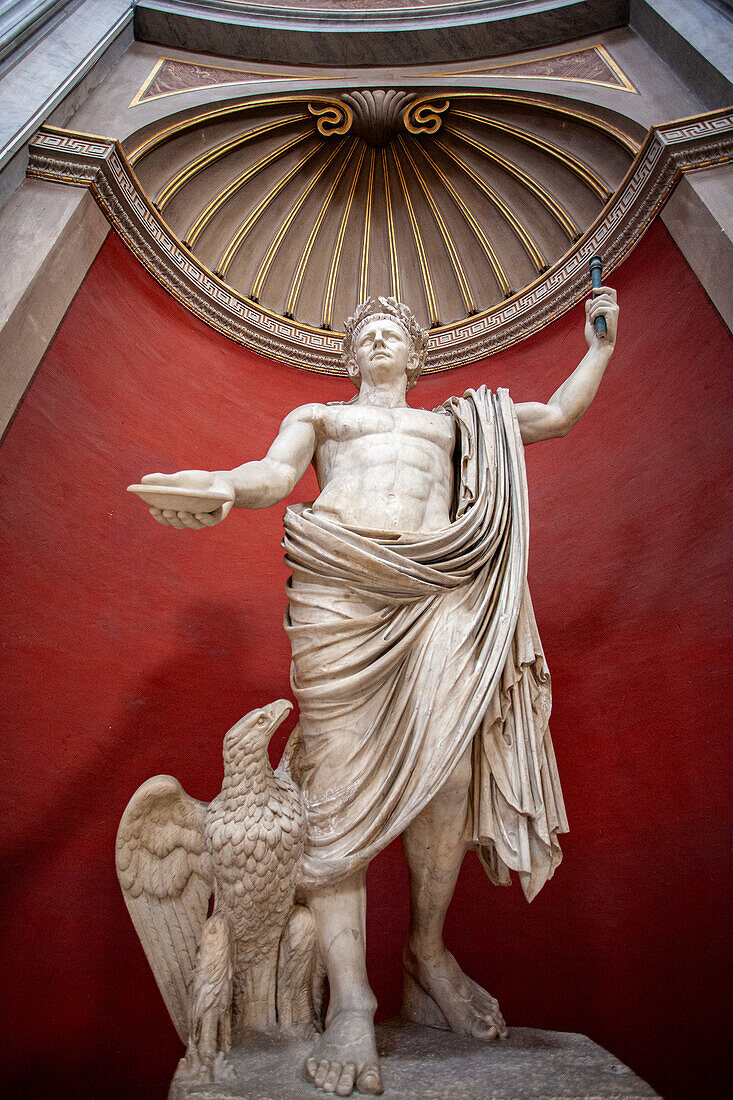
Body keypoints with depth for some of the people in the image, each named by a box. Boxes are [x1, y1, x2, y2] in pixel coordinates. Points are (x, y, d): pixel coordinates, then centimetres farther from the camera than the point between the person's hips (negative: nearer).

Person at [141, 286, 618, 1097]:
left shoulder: (455, 420, 34)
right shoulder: (317, 415, 27)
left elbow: (559, 415, 38)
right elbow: (276, 473, 7)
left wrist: (601, 341, 40)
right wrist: (222, 485, -15)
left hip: (439, 587, 2)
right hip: (342, 582, -1)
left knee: (448, 767, -10)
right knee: (341, 778, -10)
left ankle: (428, 955, 12)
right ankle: (349, 1001, -2)